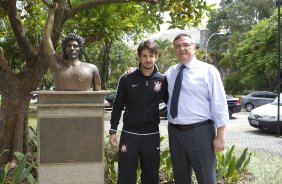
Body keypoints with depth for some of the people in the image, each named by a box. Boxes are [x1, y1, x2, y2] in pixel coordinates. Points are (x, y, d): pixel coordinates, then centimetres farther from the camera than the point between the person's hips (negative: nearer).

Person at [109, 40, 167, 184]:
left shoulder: (162, 80, 0)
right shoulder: (127, 79, -2)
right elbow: (117, 106, 4)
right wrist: (113, 131, 0)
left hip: (152, 136, 1)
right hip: (129, 135, -1)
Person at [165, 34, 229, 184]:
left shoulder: (208, 70, -4)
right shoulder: (170, 72, 9)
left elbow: (219, 104, -7)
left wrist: (220, 135, -10)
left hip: (200, 132, -5)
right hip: (174, 132, 5)